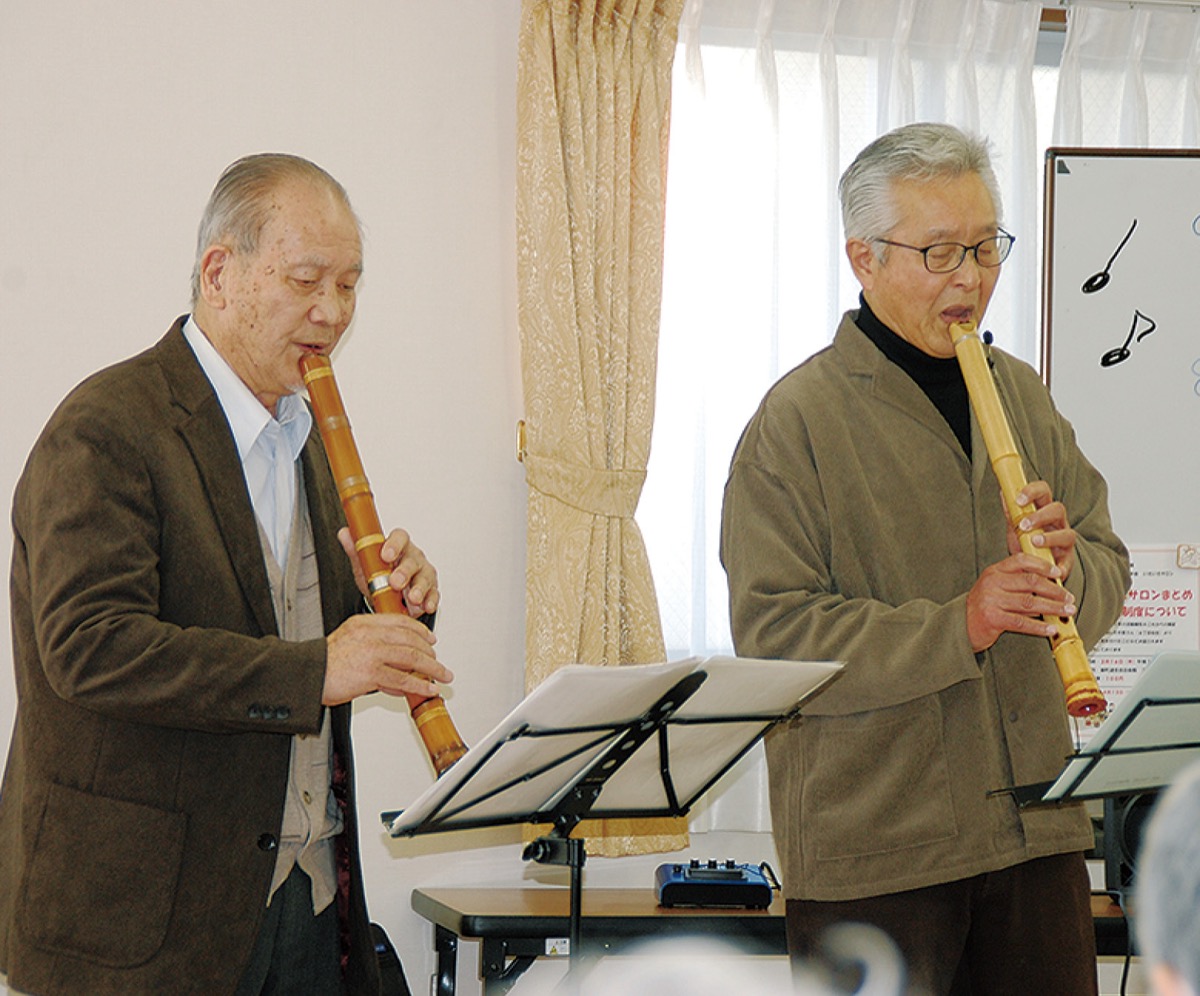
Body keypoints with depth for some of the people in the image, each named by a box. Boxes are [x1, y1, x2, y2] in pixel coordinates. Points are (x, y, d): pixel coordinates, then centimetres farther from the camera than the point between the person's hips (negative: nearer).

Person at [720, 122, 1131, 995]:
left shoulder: (1021, 394, 15)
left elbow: (1110, 571, 16)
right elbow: (773, 634, -15)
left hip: (1036, 829, 6)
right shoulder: (799, 420, -6)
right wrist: (957, 627, -23)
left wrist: (1065, 569, -8)